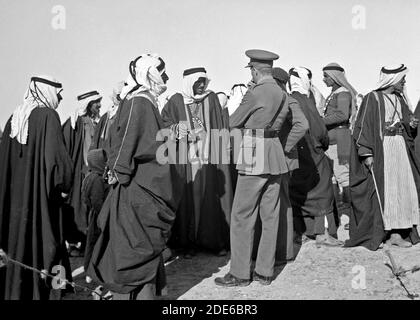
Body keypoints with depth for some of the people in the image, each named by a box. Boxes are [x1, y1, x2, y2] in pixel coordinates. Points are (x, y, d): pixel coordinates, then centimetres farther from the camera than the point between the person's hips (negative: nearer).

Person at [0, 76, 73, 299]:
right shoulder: (48, 115, -10)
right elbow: (55, 157, -18)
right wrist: (63, 185, -4)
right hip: (40, 196, -6)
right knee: (42, 243, 3)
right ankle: (42, 292, 11)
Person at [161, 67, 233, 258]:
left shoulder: (212, 98, 7)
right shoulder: (176, 101, 2)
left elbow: (221, 127, 8)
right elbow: (164, 123, 6)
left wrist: (224, 147, 0)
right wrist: (176, 129, -13)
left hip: (209, 157, 1)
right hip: (185, 158, -1)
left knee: (211, 197, 3)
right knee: (188, 198, 1)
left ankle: (214, 240, 13)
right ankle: (188, 242, 10)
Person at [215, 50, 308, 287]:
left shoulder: (255, 92, -10)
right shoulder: (283, 94, 12)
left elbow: (233, 122, -2)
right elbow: (302, 125, 13)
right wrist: (286, 148, 16)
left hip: (254, 156, -8)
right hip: (276, 158, 8)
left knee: (242, 217, 1)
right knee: (271, 216, 10)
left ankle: (240, 273, 8)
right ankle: (265, 271, 19)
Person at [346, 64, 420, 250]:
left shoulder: (400, 99, 15)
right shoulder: (373, 99, -5)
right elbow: (363, 126, -11)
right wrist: (367, 153, -19)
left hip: (401, 148, 7)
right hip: (381, 149, -6)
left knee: (403, 188, 2)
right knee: (382, 191, -5)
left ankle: (397, 232, 7)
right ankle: (378, 234, 5)